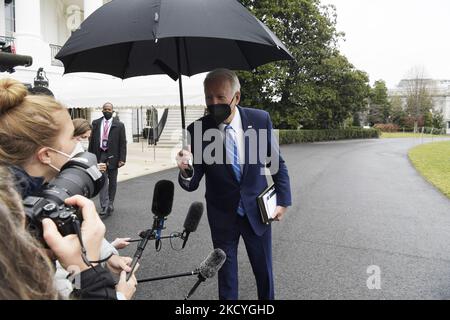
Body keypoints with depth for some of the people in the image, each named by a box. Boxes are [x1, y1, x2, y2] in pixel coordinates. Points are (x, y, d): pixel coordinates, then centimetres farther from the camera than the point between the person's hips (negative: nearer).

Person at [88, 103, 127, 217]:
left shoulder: (119, 125, 0)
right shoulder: (96, 123, 7)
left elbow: (122, 143, -2)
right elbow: (92, 141, 10)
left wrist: (122, 159, -9)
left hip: (113, 156, -1)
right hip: (100, 155, 1)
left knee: (112, 182, 9)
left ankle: (110, 204, 24)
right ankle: (105, 207, -8)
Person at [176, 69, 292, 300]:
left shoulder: (260, 119, -13)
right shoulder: (197, 130, -16)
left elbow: (277, 163, 2)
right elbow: (192, 185, -12)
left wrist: (283, 200, 0)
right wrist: (186, 171, -34)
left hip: (257, 209, 1)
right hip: (222, 214, 0)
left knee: (264, 270, 17)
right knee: (226, 272, 16)